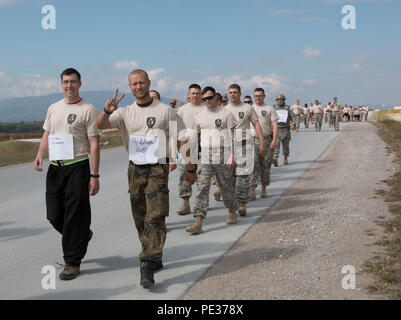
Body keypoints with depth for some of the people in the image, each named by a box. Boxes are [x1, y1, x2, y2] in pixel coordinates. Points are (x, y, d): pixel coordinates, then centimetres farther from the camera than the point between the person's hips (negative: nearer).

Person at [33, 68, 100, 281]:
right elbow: (46, 135, 21)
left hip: (77, 167, -6)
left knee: (74, 216, -2)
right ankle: (83, 236, 36)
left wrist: (94, 176, -13)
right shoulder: (53, 108, 14)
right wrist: (39, 155, -1)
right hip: (55, 167, 6)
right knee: (54, 215, 8)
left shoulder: (88, 109, -4)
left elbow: (94, 144, -8)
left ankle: (72, 262, 10)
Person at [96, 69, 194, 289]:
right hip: (135, 170, 4)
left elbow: (181, 140, 4)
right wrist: (107, 110, -24)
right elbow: (100, 125, -3)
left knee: (155, 217, -15)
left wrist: (190, 168, 2)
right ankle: (154, 257, 27)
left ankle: (148, 267, -17)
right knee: (140, 219, 11)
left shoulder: (165, 111, 2)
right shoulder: (125, 113, 9)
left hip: (157, 169, -4)